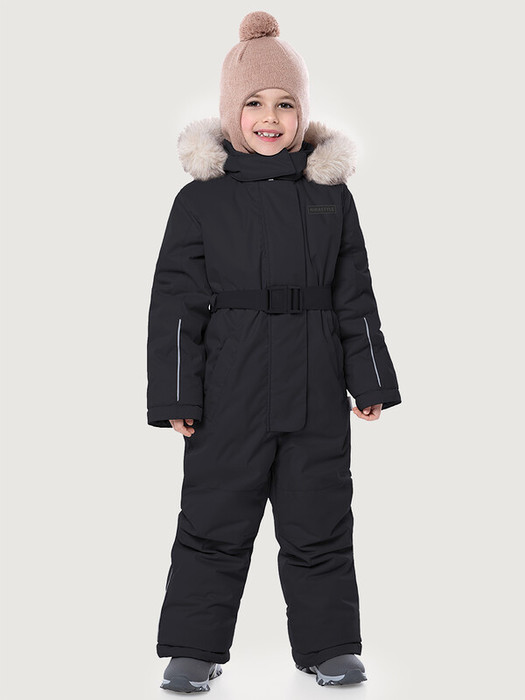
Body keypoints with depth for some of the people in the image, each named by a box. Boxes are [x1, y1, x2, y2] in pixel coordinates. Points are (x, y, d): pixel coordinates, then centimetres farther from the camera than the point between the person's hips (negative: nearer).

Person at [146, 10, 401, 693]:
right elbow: (176, 304, -2)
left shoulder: (331, 195, 6)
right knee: (214, 525, 6)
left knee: (319, 526, 10)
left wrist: (372, 381, 5)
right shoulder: (200, 200, -1)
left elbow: (356, 298, 9)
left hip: (316, 392, 2)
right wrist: (175, 395, -7)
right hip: (231, 391, -2)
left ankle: (329, 645, 25)